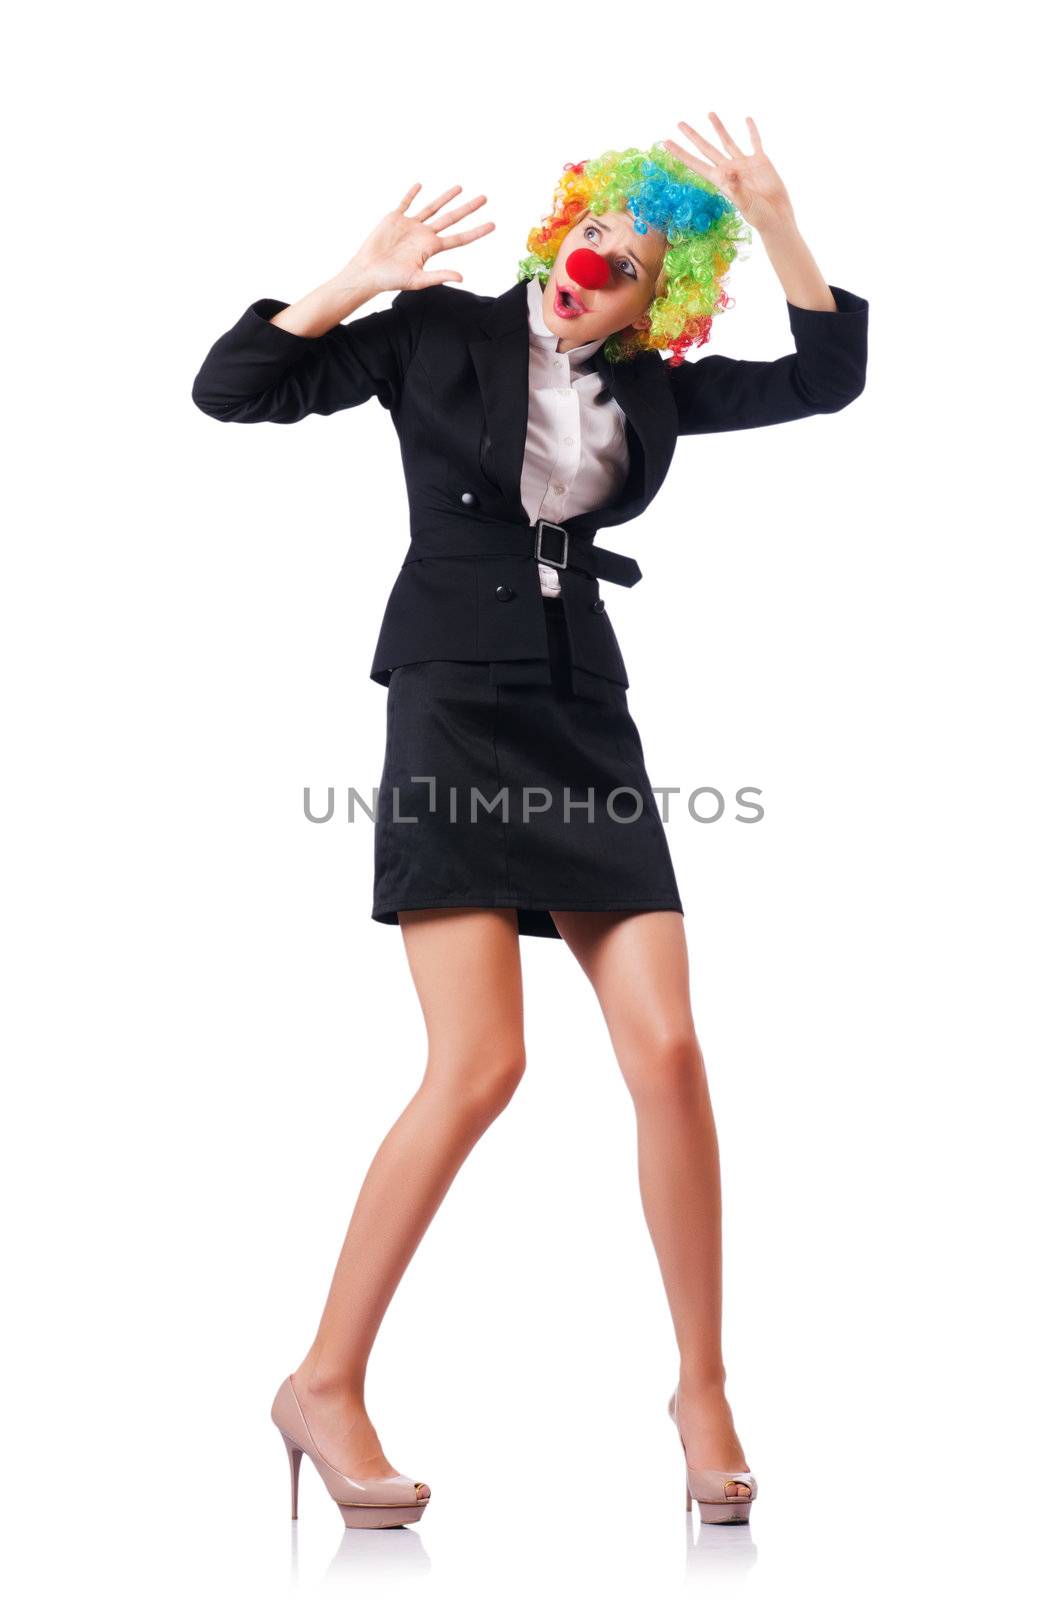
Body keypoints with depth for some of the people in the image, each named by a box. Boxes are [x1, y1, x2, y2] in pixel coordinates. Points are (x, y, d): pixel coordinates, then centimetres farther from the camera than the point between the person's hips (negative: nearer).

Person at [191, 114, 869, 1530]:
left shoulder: (652, 389, 13)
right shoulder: (443, 334, 3)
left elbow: (827, 378, 9)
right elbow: (232, 390, -1)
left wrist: (776, 223, -1)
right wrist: (357, 287, -13)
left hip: (586, 715, 5)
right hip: (454, 708, -4)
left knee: (667, 1052, -6)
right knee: (480, 1065, -15)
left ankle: (702, 1388, 8)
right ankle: (326, 1385, -2)